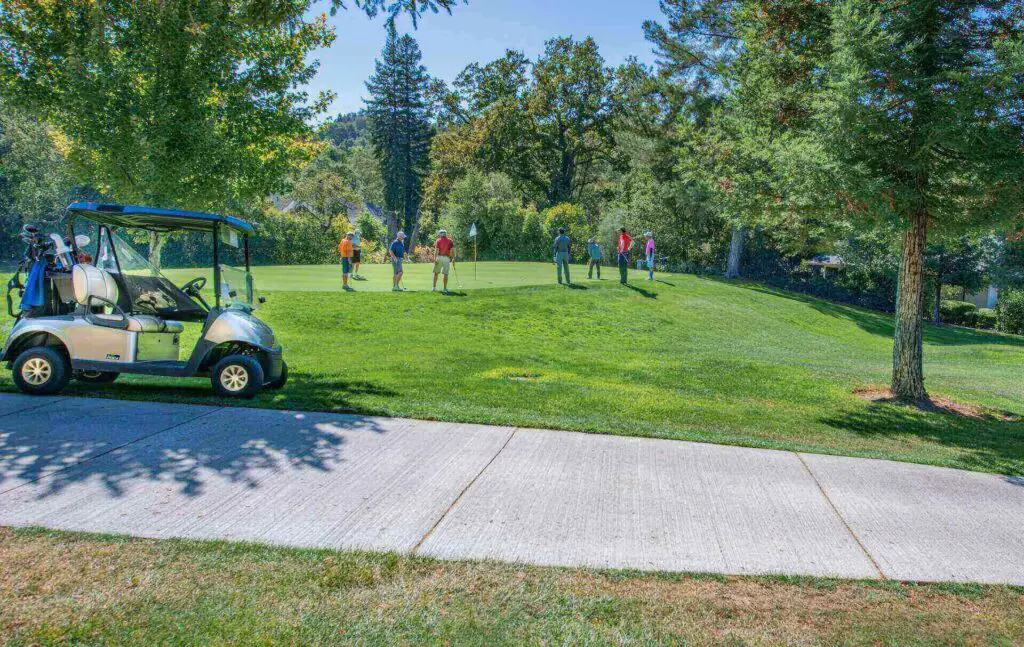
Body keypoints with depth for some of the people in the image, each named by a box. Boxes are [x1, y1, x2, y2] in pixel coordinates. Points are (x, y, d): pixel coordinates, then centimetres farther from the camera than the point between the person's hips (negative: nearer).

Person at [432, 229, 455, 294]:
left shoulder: (438, 240, 2)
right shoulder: (450, 241, 7)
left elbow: (436, 250, -6)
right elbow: (452, 250, 0)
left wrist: (435, 259, -10)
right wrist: (453, 258, 5)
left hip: (439, 257, -1)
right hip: (447, 258, 1)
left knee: (436, 273, 11)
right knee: (446, 274, 2)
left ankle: (434, 287, 11)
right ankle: (445, 289, 1)